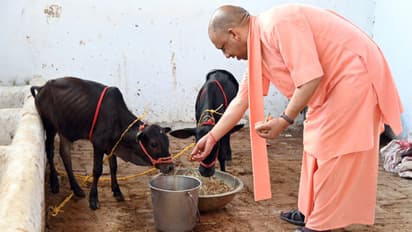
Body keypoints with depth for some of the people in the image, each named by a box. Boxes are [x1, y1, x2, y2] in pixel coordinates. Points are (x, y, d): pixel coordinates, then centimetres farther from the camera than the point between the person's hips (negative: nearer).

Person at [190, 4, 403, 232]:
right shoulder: (256, 49, 7)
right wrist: (212, 137, 13)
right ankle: (311, 212, 28)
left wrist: (284, 120, -21)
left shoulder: (277, 23, -23)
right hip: (332, 84, 10)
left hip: (355, 72, -10)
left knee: (331, 153, -6)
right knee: (316, 146, 15)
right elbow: (241, 100, 12)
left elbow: (310, 76, -26)